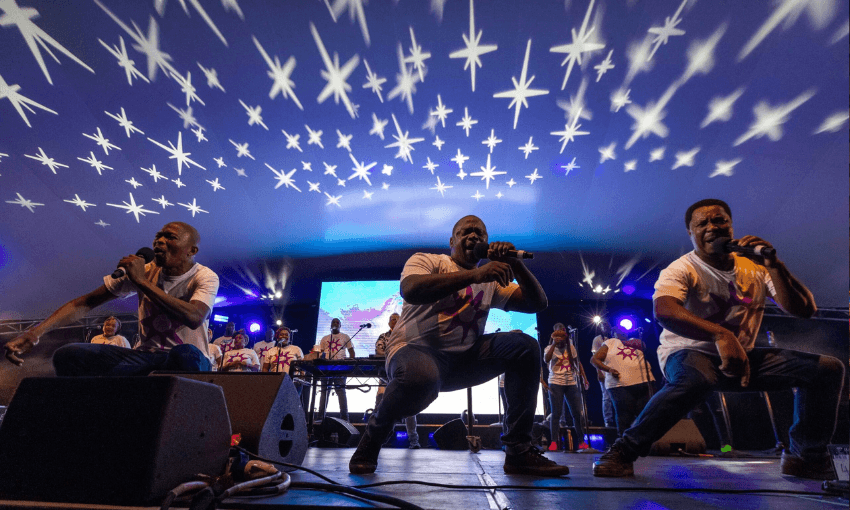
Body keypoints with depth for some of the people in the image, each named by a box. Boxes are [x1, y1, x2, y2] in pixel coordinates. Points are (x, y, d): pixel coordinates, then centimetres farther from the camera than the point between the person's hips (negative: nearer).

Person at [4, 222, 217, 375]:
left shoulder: (205, 277, -8)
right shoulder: (143, 270, 4)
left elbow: (194, 318, -29)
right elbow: (86, 303, 3)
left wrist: (142, 281, -24)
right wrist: (36, 331, -13)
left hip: (184, 362, -4)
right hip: (144, 357, 4)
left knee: (186, 354, -41)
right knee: (67, 355, -17)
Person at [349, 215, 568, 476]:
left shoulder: (491, 281, 17)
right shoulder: (426, 260, 1)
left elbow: (538, 303, 10)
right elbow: (410, 290, -24)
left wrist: (515, 265, -7)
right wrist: (474, 274, -29)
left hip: (464, 359, 6)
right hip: (416, 350, -5)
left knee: (525, 346, -11)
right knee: (421, 376, -41)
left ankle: (519, 452, -6)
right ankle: (371, 440, -7)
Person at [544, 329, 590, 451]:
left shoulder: (570, 347, 7)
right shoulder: (550, 348, -2)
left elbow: (577, 363, 14)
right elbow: (546, 359, -23)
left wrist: (584, 377, 6)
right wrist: (554, 344, -22)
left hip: (571, 383, 3)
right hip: (556, 384, -3)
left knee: (577, 413, 4)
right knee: (556, 413, -4)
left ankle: (581, 441, 14)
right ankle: (554, 442, 0)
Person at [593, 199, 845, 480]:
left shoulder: (754, 266, 3)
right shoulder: (682, 269, -14)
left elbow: (804, 309, -4)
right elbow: (664, 312, -35)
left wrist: (775, 265, -17)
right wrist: (720, 334, -48)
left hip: (743, 355, 6)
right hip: (689, 354, -6)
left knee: (827, 368, -6)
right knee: (694, 380, -41)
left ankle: (806, 457, 11)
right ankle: (624, 452, -29)